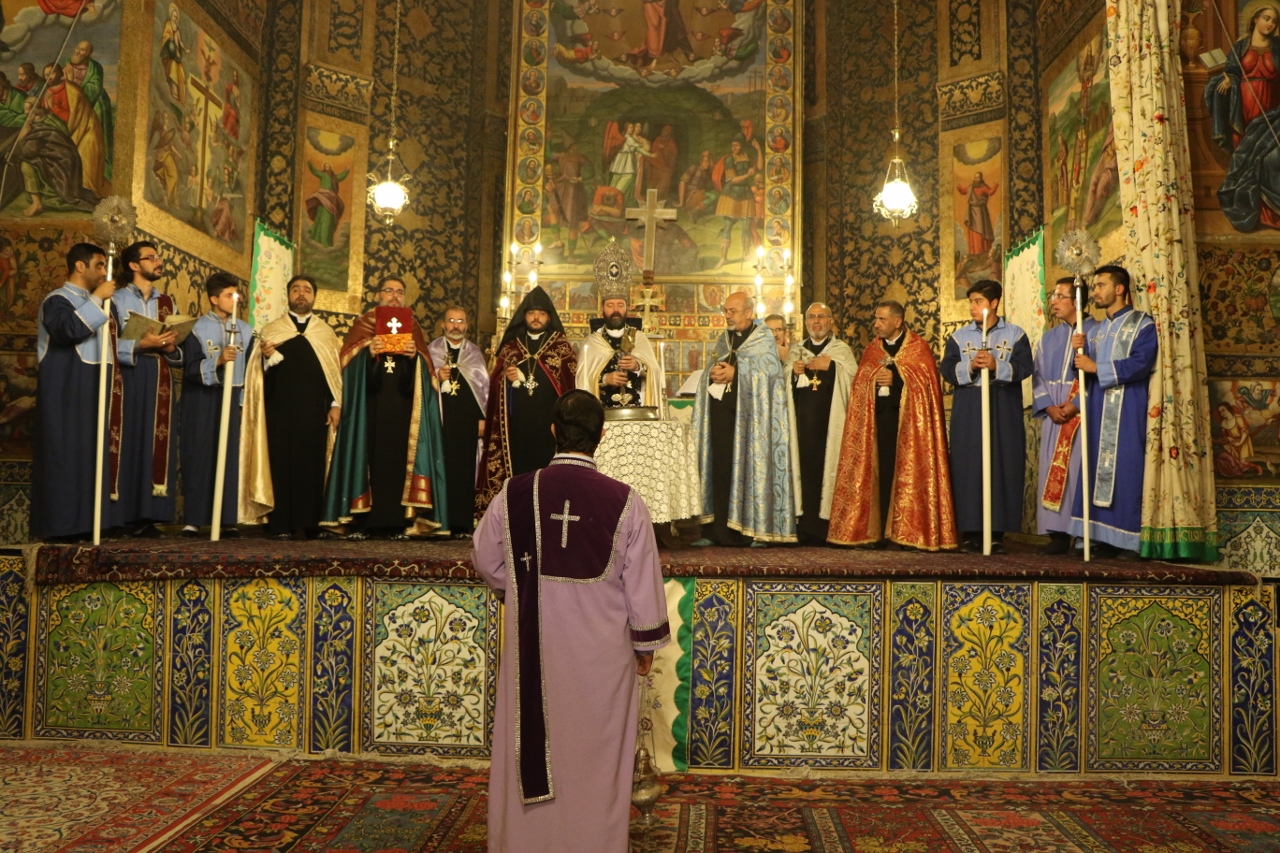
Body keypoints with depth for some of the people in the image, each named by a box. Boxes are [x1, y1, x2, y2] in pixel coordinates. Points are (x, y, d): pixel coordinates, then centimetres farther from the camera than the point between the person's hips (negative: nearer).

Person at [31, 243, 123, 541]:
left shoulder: (93, 304, 19)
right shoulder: (58, 300, -6)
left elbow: (107, 345, 27)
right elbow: (69, 329, -29)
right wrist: (97, 299, -22)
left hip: (93, 393, 8)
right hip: (66, 394, -8)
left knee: (90, 455, 7)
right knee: (65, 455, -7)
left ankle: (83, 521, 10)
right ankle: (60, 525, -3)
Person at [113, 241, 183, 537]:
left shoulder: (168, 303, 16)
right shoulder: (117, 299, 4)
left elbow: (180, 354, 13)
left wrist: (170, 348, -7)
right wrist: (141, 344, -17)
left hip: (160, 382, 4)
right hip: (127, 380, -4)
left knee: (155, 444, 0)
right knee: (127, 442, -5)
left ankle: (147, 515, 2)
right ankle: (119, 515, 0)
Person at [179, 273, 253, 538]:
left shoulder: (245, 330, 9)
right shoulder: (197, 329, -1)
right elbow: (190, 368, -9)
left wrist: (246, 400, 1)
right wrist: (217, 361, -24)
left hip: (231, 399, 2)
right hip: (202, 401, -2)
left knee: (230, 458, 0)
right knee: (199, 457, -1)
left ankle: (228, 519, 3)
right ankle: (193, 518, 5)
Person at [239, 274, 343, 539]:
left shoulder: (326, 332, 13)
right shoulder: (271, 329, 11)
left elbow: (335, 370, 8)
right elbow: (259, 372, 5)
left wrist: (335, 404, -2)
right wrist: (267, 357, -17)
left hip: (314, 409, 0)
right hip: (280, 408, 0)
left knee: (311, 463, -4)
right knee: (280, 461, -3)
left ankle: (305, 523, 0)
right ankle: (280, 524, 0)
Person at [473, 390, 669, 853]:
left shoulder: (514, 494, -10)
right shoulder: (625, 502, -15)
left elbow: (486, 560, 5)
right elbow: (643, 585, -8)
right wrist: (646, 642, 7)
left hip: (531, 650, 2)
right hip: (600, 654, -1)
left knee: (528, 753, 17)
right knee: (595, 759, 14)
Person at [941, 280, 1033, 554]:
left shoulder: (1015, 334, 7)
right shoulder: (959, 336, 11)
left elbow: (1024, 367, -4)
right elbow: (947, 370, 2)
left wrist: (996, 366, -18)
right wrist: (970, 367, -15)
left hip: (1004, 411, -1)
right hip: (968, 411, 1)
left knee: (1003, 466, -2)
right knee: (968, 466, -3)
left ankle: (997, 531, 4)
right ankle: (970, 531, 3)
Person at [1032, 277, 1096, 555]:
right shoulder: (1047, 339, 16)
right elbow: (1038, 378, 10)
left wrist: (1076, 406, -17)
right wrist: (1049, 407, -6)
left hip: (1084, 414, -5)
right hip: (1054, 415, 5)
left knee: (1081, 468, -7)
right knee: (1053, 470, 1)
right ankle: (1058, 534, 4)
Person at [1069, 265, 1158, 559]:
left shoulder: (1142, 323, 0)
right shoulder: (1095, 331, 20)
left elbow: (1140, 363, -14)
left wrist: (1097, 367, -13)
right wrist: (1080, 351, -2)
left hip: (1128, 410, -6)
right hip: (1098, 410, 6)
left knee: (1126, 467, -8)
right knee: (1099, 469, 2)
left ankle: (1130, 540, -4)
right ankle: (1105, 537, 5)